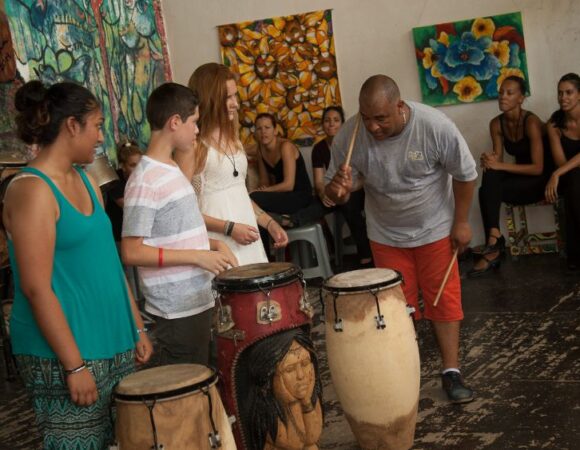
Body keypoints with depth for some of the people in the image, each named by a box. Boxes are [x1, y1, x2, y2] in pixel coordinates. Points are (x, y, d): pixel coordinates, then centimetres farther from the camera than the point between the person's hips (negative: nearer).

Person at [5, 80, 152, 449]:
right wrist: (75, 365, -18)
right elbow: (36, 288, -18)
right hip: (62, 352, -8)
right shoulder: (31, 190, -14)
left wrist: (137, 328, 12)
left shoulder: (86, 181, 10)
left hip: (113, 342, 8)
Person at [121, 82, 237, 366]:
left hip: (197, 300, 9)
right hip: (177, 309, -9)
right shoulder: (145, 181, -18)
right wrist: (197, 256, -21)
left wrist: (213, 244, 5)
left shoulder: (171, 169, 11)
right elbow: (131, 252, -21)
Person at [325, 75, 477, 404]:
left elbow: (465, 175, -12)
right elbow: (337, 192, -13)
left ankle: (451, 371, 14)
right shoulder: (350, 135, -22)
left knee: (444, 299, 3)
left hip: (435, 229, -1)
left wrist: (461, 222, -7)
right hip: (386, 235, 2)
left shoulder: (435, 126, -28)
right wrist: (338, 189, -37)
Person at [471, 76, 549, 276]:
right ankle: (493, 242, -29)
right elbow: (498, 161, -3)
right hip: (519, 180, 6)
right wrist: (490, 162, -27)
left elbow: (538, 168, -23)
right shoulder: (496, 124, -2)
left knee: (488, 190, -27)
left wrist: (500, 165, -28)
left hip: (540, 180, -6)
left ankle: (494, 239, -22)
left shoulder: (531, 122, -20)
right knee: (490, 177, -26)